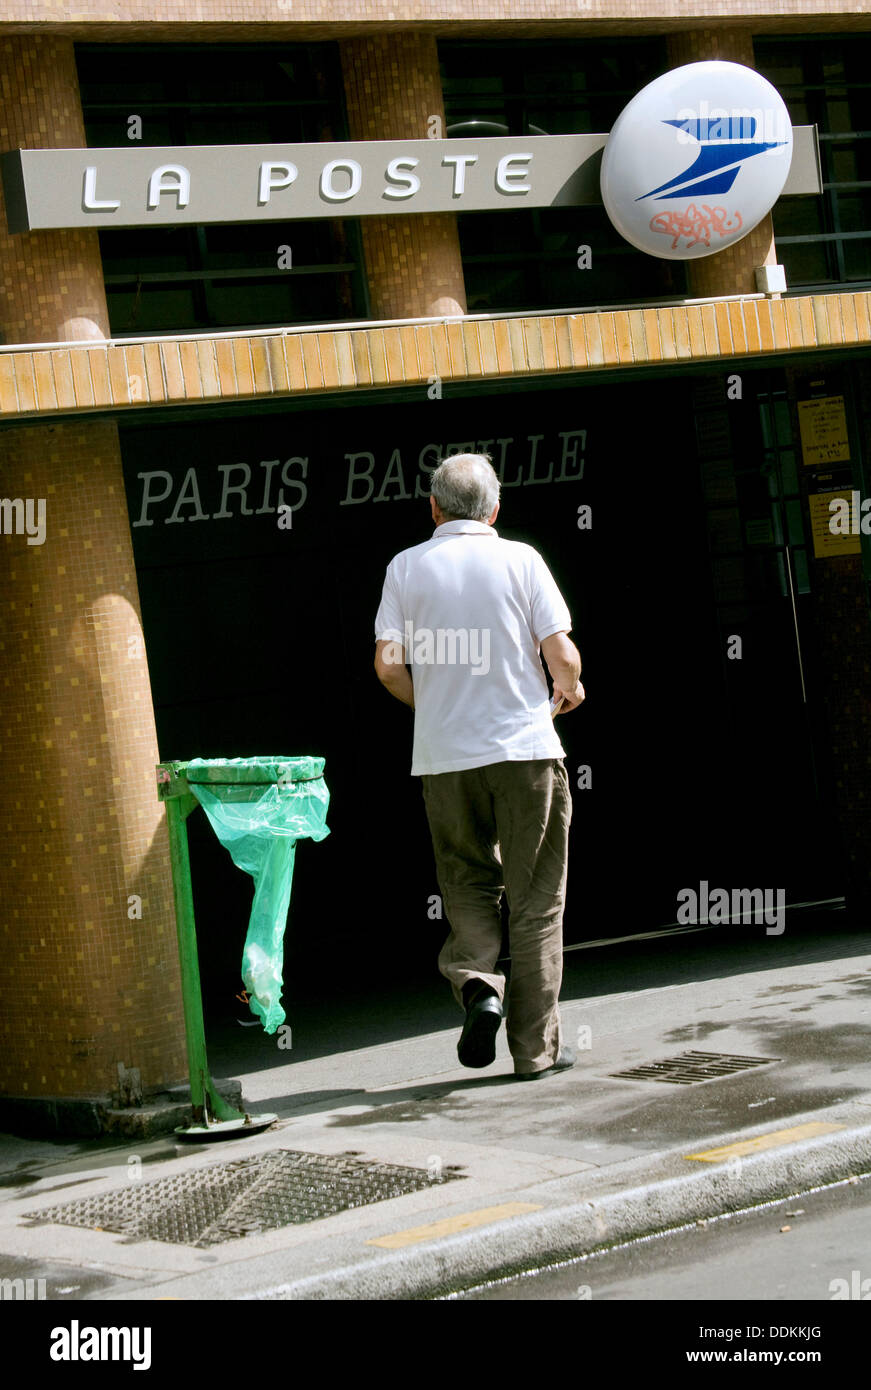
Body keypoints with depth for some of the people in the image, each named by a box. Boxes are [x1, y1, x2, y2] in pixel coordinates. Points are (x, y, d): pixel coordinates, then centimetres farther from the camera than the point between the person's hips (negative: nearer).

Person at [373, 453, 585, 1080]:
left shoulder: (406, 566, 4)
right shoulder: (519, 559, -1)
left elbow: (388, 664, -2)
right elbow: (562, 655, -5)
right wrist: (570, 689, 18)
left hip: (443, 754, 2)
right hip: (525, 747, -2)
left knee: (469, 884, 17)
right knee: (535, 899, 5)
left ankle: (477, 983, -8)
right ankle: (536, 1046, 5)